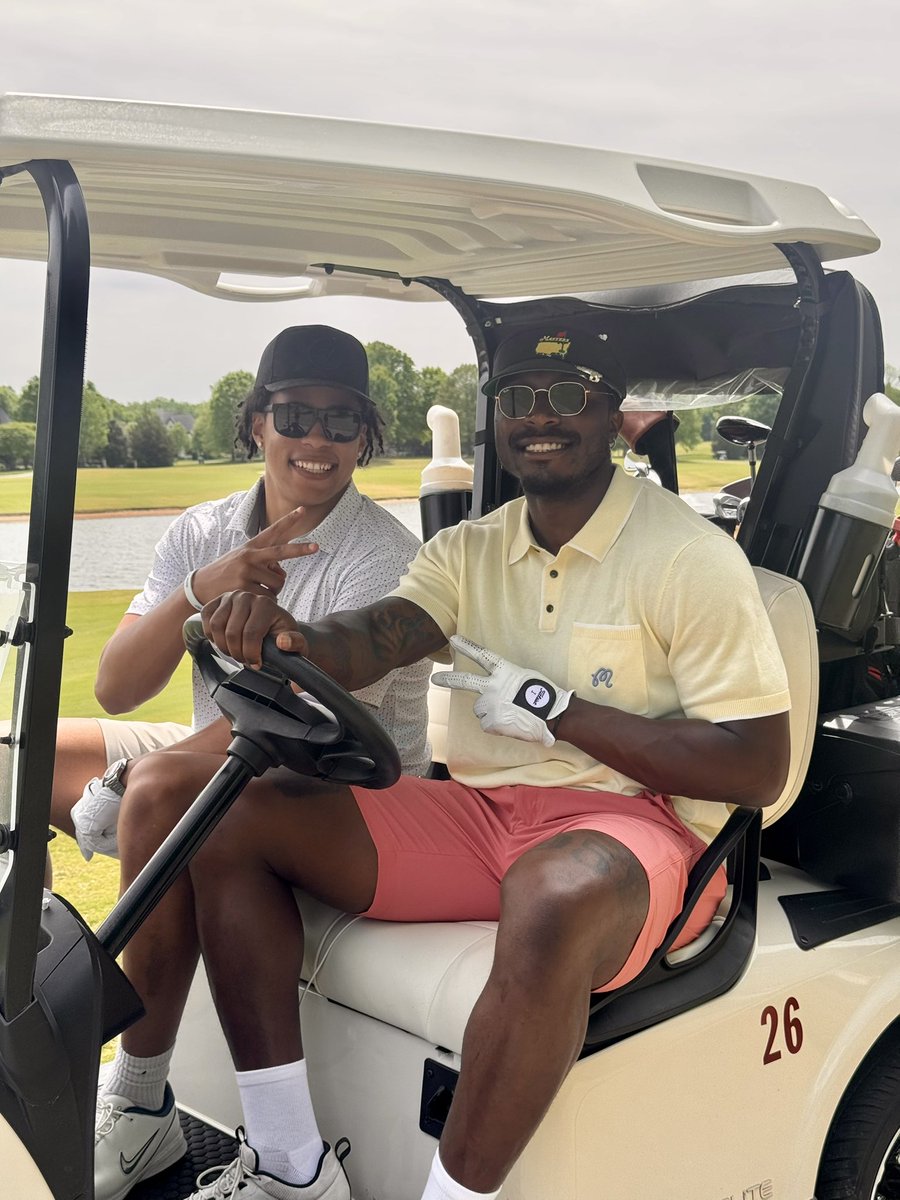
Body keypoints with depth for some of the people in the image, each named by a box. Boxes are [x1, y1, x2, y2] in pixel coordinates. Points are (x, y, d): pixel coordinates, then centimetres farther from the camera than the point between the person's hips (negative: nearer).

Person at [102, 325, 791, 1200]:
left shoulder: (688, 557, -6)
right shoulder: (468, 551, 11)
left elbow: (757, 767, -11)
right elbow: (373, 640, -8)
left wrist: (555, 710, -15)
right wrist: (287, 635, -32)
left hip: (628, 819, -5)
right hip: (475, 812, 6)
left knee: (558, 897, -41)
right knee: (223, 816, -8)